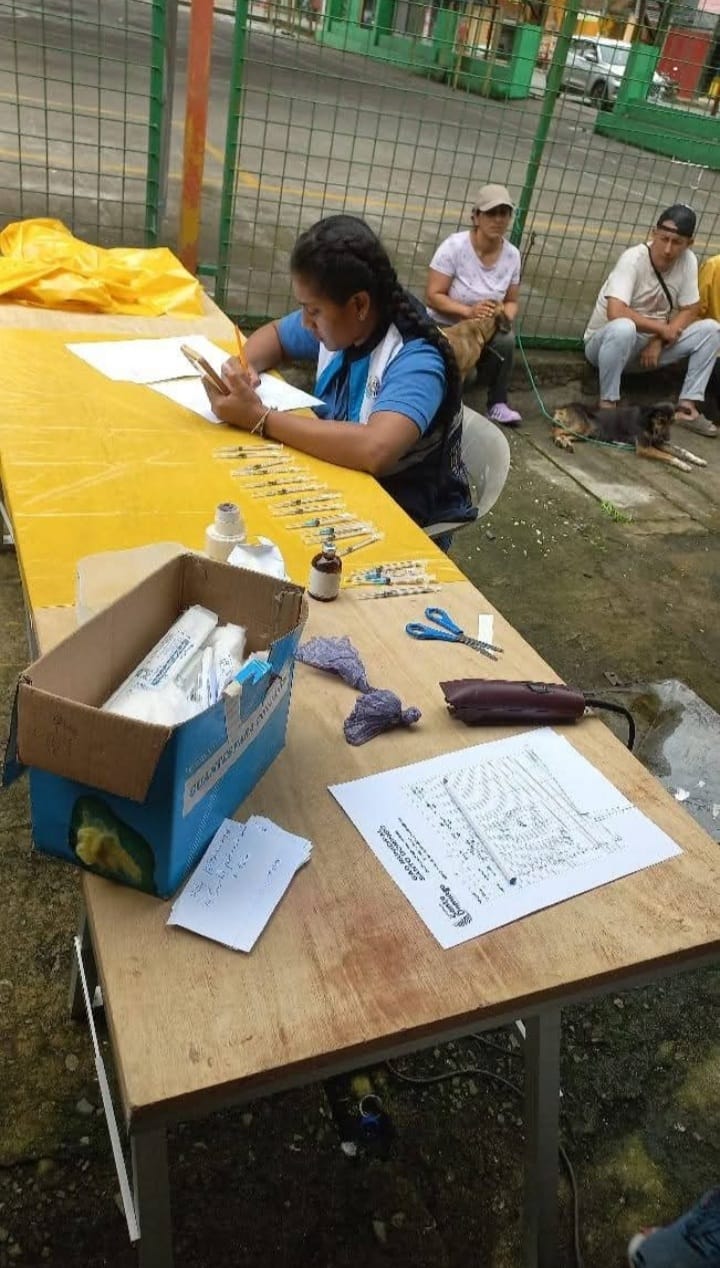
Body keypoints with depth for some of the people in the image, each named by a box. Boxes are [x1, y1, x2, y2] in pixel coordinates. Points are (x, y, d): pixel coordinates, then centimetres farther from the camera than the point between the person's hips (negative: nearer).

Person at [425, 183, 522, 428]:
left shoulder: (512, 254, -6)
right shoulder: (454, 246, -18)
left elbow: (512, 301, 4)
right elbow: (433, 296, -19)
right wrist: (468, 311, -33)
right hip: (444, 326, -2)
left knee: (506, 340, -29)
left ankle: (497, 403, -11)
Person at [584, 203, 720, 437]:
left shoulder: (688, 260, -7)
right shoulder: (633, 259, -22)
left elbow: (691, 310, -1)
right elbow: (615, 313, -35)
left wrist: (658, 341, -17)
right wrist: (662, 328, -23)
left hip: (650, 346, 6)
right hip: (605, 341, -6)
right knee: (623, 328, -39)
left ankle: (687, 407, -7)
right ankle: (607, 404, -23)